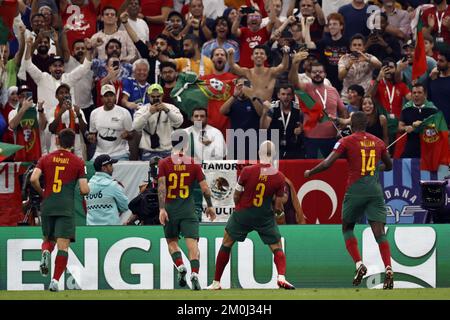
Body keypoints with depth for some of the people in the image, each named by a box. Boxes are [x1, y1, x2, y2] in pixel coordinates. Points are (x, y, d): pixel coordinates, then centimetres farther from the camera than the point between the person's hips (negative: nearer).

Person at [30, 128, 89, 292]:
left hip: (47, 206, 3)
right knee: (63, 246, -3)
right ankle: (55, 281, -15)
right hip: (66, 209, -2)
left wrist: (42, 192, 11)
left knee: (48, 239, 22)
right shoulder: (78, 162, 2)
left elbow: (33, 179, -7)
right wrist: (87, 189, 20)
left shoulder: (45, 159, 7)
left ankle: (45, 252, -13)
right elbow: (84, 190, -4)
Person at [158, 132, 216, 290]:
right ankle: (194, 273, -26)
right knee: (192, 243, -6)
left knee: (171, 241, 17)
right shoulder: (193, 164, 1)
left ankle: (180, 266, -7)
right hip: (188, 210, 0)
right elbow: (204, 187, 0)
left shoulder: (163, 163, -1)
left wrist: (162, 209, -12)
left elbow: (161, 186, -11)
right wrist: (210, 206, 12)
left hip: (170, 210, 0)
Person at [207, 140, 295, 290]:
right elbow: (278, 207, -6)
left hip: (242, 213, 0)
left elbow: (236, 196, -3)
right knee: (277, 248, 12)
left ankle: (216, 282, 19)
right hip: (265, 216, 0)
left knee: (226, 243, 16)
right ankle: (281, 277, -14)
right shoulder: (279, 178, -11)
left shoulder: (247, 171, -15)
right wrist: (278, 211, 18)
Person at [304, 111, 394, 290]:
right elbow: (389, 165, 26)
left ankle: (359, 264, -2)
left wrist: (309, 173, 7)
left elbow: (327, 163, -9)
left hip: (356, 189, -3)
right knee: (379, 232, -3)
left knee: (347, 228, 16)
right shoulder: (378, 142, 11)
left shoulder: (347, 141, -1)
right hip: (375, 190, 3)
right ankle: (388, 269, -21)